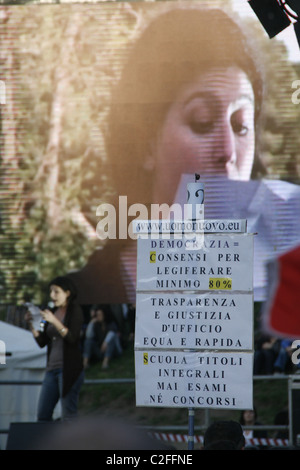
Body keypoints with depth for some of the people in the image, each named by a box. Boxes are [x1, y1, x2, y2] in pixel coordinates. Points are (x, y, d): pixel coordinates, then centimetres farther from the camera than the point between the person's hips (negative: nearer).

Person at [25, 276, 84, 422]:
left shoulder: (75, 311, -2)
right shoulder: (53, 312, 17)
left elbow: (72, 338, -16)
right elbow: (42, 342, 14)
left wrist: (54, 321, -25)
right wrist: (32, 325, 0)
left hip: (69, 369, -7)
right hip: (52, 368, 7)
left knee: (68, 415, -10)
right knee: (42, 414, 3)